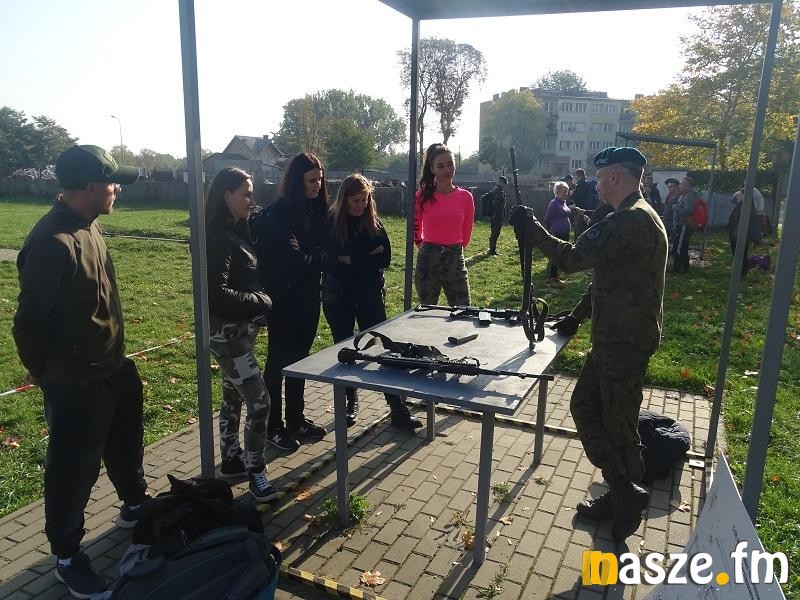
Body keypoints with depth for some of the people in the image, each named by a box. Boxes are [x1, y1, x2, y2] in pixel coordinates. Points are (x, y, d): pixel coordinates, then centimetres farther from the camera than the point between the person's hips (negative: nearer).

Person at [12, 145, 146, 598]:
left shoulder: (89, 225, 4)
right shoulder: (52, 242, -26)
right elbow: (31, 320, -21)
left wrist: (113, 355, 16)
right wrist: (46, 374, -6)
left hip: (113, 369, 9)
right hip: (75, 384, -9)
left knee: (126, 445, 26)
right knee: (73, 470, 9)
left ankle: (135, 506, 50)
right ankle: (67, 557, 30)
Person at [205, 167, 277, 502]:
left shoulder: (235, 232, 9)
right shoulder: (218, 238, -20)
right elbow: (216, 292, -26)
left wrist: (258, 304, 1)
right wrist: (259, 303, -17)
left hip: (241, 329, 10)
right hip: (227, 332, -10)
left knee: (233, 397, 18)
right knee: (259, 402, -6)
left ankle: (231, 460, 32)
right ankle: (256, 473, 8)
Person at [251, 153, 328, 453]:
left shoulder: (316, 211, 7)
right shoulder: (277, 213, -15)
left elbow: (322, 254, 6)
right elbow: (285, 260, -21)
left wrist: (303, 257, -11)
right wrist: (311, 259, -6)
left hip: (309, 296, 7)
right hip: (284, 298, -7)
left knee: (300, 358, 15)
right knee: (278, 361, 4)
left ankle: (296, 420, 29)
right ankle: (273, 427, 17)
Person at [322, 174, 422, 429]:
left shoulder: (373, 223, 1)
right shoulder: (330, 223, -7)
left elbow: (385, 258, -5)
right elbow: (330, 263, -13)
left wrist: (353, 260, -13)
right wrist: (368, 259, -14)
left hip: (370, 295, 1)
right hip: (339, 298, -1)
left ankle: (398, 408, 3)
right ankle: (351, 402, 27)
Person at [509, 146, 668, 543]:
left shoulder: (632, 220, -20)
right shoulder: (632, 217, 16)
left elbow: (573, 258, -25)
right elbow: (605, 275, 21)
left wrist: (531, 227, -13)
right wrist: (577, 316, 17)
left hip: (626, 342, -10)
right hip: (613, 337, 11)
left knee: (618, 423, 3)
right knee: (584, 405, 15)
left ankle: (627, 500, 22)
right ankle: (621, 492, 26)